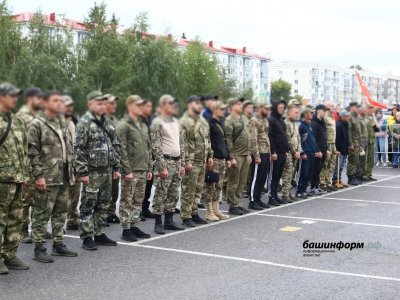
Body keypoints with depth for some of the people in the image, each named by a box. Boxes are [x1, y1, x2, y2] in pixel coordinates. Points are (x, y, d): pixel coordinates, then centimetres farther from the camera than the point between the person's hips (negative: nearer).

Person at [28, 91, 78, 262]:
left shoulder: (63, 123, 14)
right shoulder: (36, 125, -8)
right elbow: (32, 153, -13)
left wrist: (71, 172, 14)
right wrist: (39, 175, -18)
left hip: (64, 177, 7)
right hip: (47, 178, -7)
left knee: (61, 212, 13)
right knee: (42, 213, -2)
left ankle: (58, 244, 23)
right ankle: (39, 248, 5)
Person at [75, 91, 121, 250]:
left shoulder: (107, 123, 13)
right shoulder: (84, 123, -10)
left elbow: (115, 146, 18)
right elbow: (79, 150, -15)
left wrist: (116, 167, 13)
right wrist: (83, 172, -18)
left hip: (107, 171, 7)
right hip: (92, 172, -7)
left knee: (103, 205, 13)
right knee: (88, 206, 0)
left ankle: (99, 234, 23)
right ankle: (87, 238, 6)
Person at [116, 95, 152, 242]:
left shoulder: (143, 125, 17)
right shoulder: (123, 125, -8)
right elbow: (122, 150, -14)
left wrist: (150, 168, 14)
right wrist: (127, 170, -18)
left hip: (143, 170, 8)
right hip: (130, 170, -8)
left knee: (138, 201, 12)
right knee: (127, 201, 0)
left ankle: (134, 226, 21)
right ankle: (126, 229, 6)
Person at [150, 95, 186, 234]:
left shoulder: (176, 122, 14)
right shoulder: (157, 123, -9)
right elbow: (156, 147, -15)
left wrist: (182, 164, 11)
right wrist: (162, 167, -18)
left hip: (177, 162, 7)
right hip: (165, 161, -7)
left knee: (173, 194, 11)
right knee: (161, 194, -2)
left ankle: (169, 221, 21)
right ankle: (158, 223, 5)